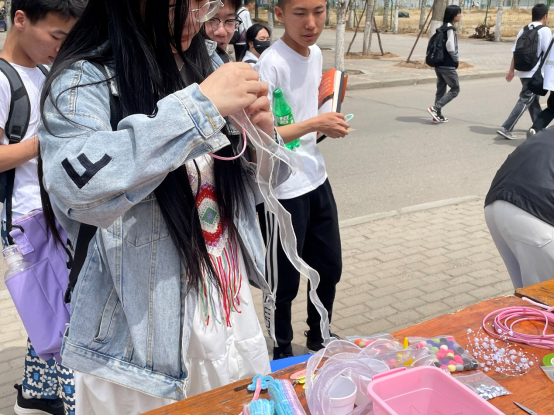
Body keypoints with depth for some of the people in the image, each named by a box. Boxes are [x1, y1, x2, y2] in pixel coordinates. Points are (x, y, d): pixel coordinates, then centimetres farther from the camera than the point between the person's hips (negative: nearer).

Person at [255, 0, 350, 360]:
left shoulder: (316, 53, 5)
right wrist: (315, 124, -22)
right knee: (285, 281, 9)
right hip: (282, 191, -8)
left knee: (330, 268, 20)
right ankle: (283, 353, 33)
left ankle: (319, 337, 44)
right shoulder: (271, 64, -20)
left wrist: (328, 124, -1)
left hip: (317, 181, 8)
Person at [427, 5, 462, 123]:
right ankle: (435, 108, -7)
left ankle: (438, 115, 15)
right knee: (455, 89, 2)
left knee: (440, 90, 12)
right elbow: (450, 46, -21)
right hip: (448, 66, -8)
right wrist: (457, 59, -6)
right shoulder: (450, 28, -14)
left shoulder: (442, 28, 11)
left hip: (439, 64, 8)